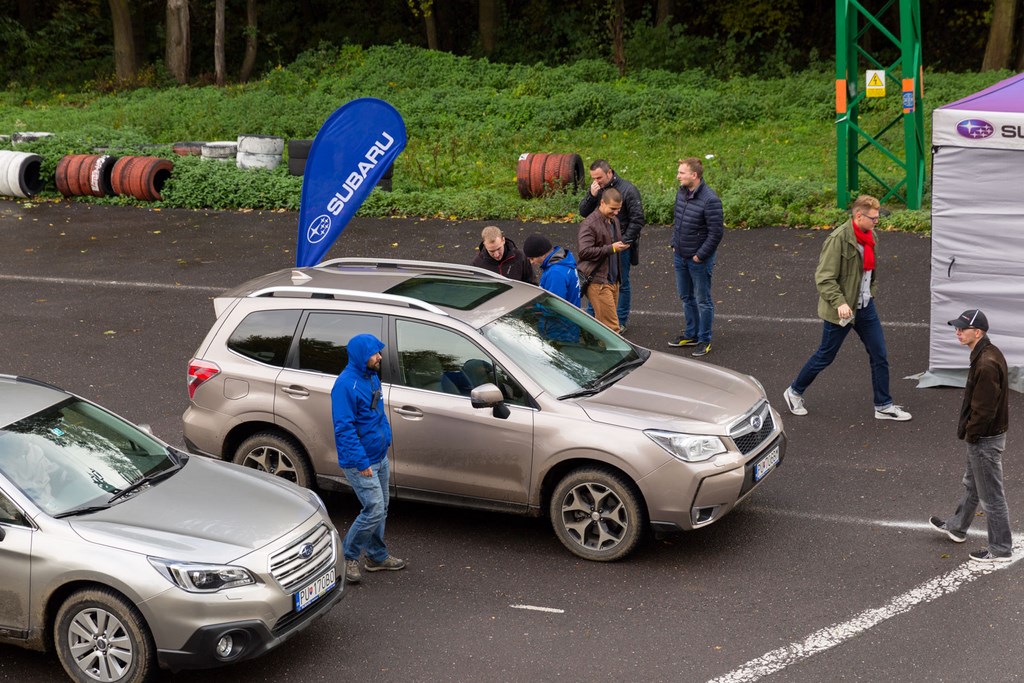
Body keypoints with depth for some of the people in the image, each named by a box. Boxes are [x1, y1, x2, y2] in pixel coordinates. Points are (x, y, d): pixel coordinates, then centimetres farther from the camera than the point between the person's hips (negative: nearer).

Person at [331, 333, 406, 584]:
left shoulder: (372, 378, 8)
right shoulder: (346, 384, -21)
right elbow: (344, 428, -23)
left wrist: (385, 448, 20)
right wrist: (361, 462, -24)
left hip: (379, 458, 9)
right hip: (360, 462, -9)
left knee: (380, 509, 16)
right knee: (374, 511, -10)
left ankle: (377, 556, 30)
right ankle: (348, 556, 6)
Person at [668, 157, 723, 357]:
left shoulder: (710, 200, -24)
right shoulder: (681, 192, 1)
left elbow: (716, 233, -21)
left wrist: (700, 255, -17)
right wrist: (674, 243, 10)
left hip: (699, 259, -8)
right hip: (680, 256, 8)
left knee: (703, 301, 5)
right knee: (686, 297, 20)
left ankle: (704, 340, 17)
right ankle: (691, 334, 35)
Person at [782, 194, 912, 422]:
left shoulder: (869, 236, 3)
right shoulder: (839, 239, -22)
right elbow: (824, 278, -23)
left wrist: (870, 293, 17)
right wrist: (839, 303, -31)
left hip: (865, 307, 7)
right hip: (840, 310, -7)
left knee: (879, 355, 5)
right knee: (825, 356, 8)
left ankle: (883, 406, 16)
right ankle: (795, 392, 29)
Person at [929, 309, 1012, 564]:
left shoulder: (986, 364, -29)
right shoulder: (987, 354, 4)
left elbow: (984, 408, -27)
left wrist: (970, 434, -14)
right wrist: (969, 430, 13)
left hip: (985, 439, -10)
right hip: (982, 436, 10)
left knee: (991, 495, 3)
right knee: (971, 484, 27)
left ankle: (1001, 549, 15)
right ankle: (957, 527, 46)